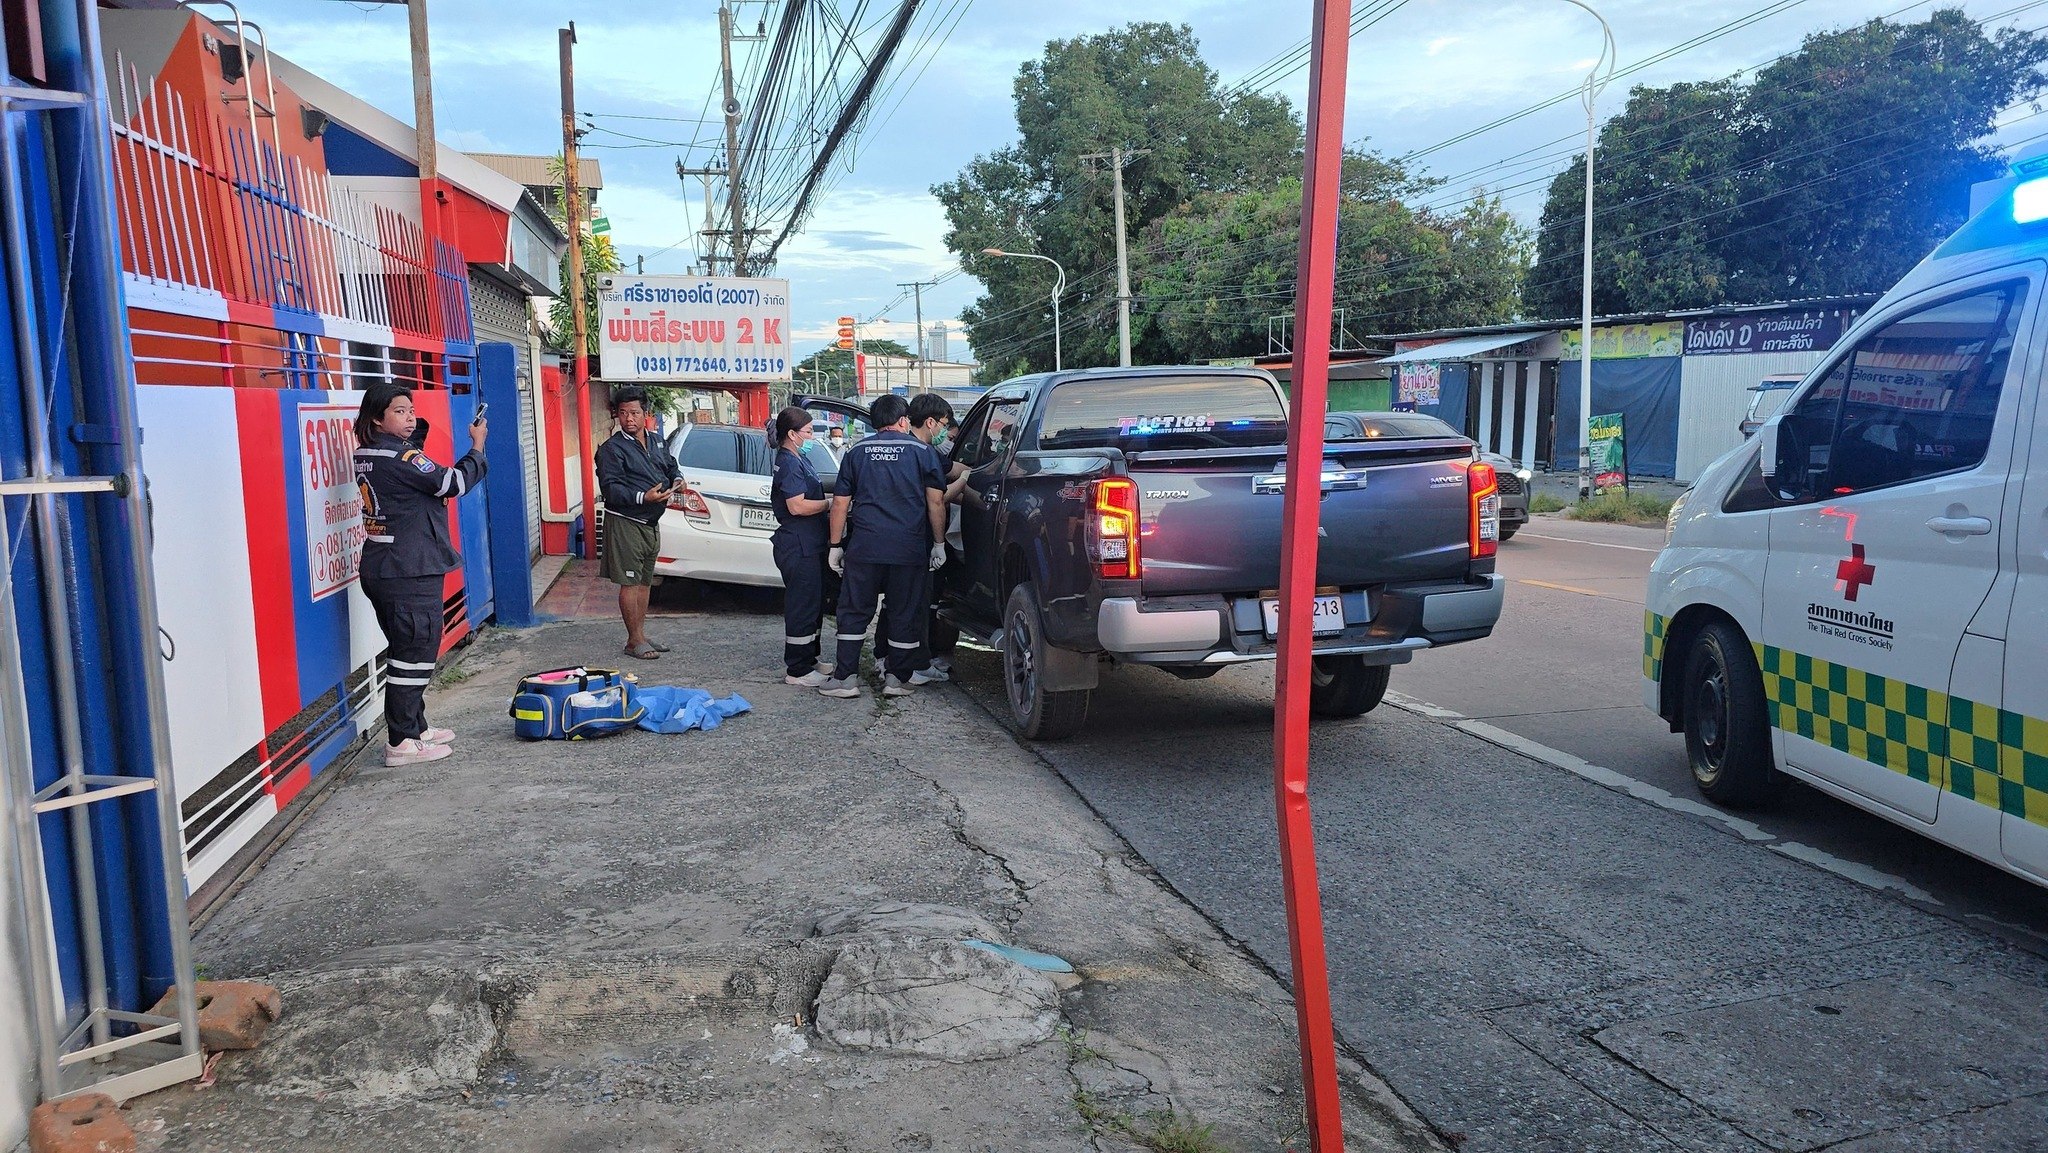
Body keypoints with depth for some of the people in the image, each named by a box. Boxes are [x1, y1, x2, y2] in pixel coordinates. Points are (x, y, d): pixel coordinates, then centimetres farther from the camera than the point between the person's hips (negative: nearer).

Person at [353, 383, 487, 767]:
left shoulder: (366, 455, 10)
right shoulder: (401, 458, -17)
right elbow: (454, 483, -14)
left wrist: (416, 428, 10)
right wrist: (477, 446, -2)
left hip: (381, 570, 9)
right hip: (411, 572, -9)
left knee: (408, 652, 17)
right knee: (415, 655, -3)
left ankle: (415, 727, 26)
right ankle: (401, 743, 1)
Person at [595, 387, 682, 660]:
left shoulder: (656, 442, 12)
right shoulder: (612, 449, -12)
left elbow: (671, 464, 30)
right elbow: (610, 489, -19)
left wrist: (677, 479, 7)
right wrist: (642, 498, -31)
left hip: (651, 523, 8)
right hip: (626, 523, -8)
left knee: (645, 581, 14)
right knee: (630, 583, -4)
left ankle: (641, 634, 24)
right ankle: (635, 640, 3)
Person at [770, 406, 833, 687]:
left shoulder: (798, 460, 17)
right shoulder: (789, 464, -15)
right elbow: (797, 506, -23)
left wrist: (827, 498, 10)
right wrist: (830, 503, -13)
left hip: (808, 545, 11)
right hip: (799, 547, -11)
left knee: (812, 604, 18)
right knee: (804, 606, -6)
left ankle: (806, 660, 29)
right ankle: (798, 671, 1)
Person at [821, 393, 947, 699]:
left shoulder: (857, 452, 8)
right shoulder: (922, 451, 3)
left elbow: (840, 504, 8)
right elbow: (936, 503, 0)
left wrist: (836, 545, 14)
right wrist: (939, 543, 7)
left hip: (864, 547, 1)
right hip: (910, 548, -1)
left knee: (854, 611, 8)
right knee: (905, 614, 9)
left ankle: (845, 677, 7)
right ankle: (896, 677, 13)